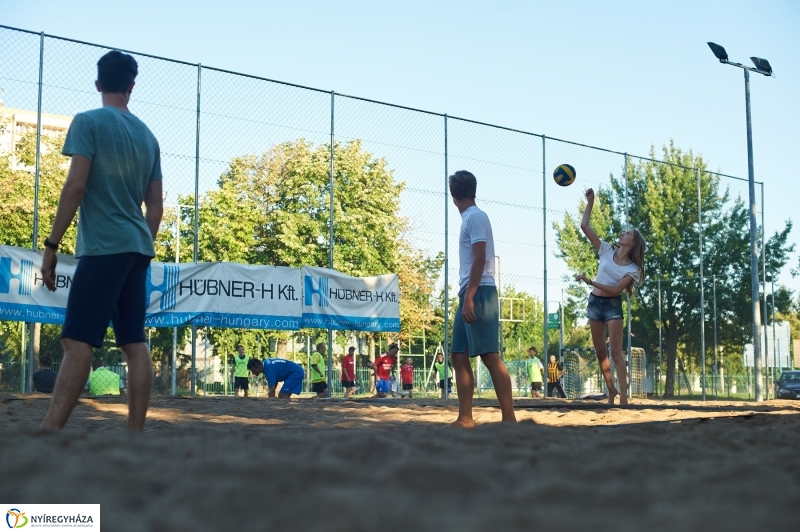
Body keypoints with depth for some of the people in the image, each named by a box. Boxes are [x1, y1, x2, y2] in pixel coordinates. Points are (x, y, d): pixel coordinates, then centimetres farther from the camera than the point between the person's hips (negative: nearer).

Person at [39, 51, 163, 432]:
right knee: (135, 343, 4)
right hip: (138, 247, 7)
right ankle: (135, 434, 3)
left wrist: (51, 244, -7)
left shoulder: (88, 122, -2)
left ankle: (47, 437, -18)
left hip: (103, 246, -6)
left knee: (77, 341, -13)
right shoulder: (148, 136, 16)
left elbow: (75, 186, -11)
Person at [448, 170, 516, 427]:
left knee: (490, 356, -11)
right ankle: (465, 419, 9)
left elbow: (480, 258, -16)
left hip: (479, 294, -10)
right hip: (469, 295, 10)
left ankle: (509, 419, -11)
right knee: (459, 356, 7)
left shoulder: (475, 216, -7)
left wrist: (469, 296, -20)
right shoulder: (470, 217, 19)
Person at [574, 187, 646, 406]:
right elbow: (585, 226, -1)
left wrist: (590, 281, -24)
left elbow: (616, 289, -17)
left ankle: (623, 398, -11)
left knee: (616, 353, -10)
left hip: (612, 305, -4)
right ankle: (611, 390, 23)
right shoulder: (607, 251, 2)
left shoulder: (632, 268, -6)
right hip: (595, 302, 4)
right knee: (600, 351, 8)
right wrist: (590, 202, -5)